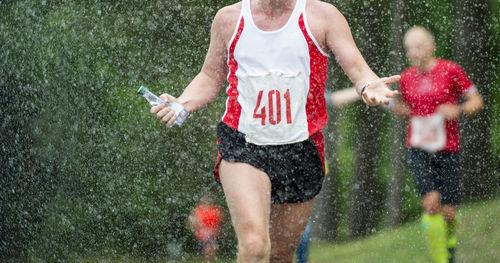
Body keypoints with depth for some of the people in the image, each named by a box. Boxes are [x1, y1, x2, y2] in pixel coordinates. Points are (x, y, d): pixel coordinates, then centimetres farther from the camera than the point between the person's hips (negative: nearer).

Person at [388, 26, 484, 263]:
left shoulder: (450, 70, -5)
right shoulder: (406, 78, 5)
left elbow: (476, 101, 0)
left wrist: (459, 110, -19)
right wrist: (388, 102, 2)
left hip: (447, 150, -1)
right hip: (418, 150, 1)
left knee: (449, 212, 0)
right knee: (432, 202, -20)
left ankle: (449, 243, 35)